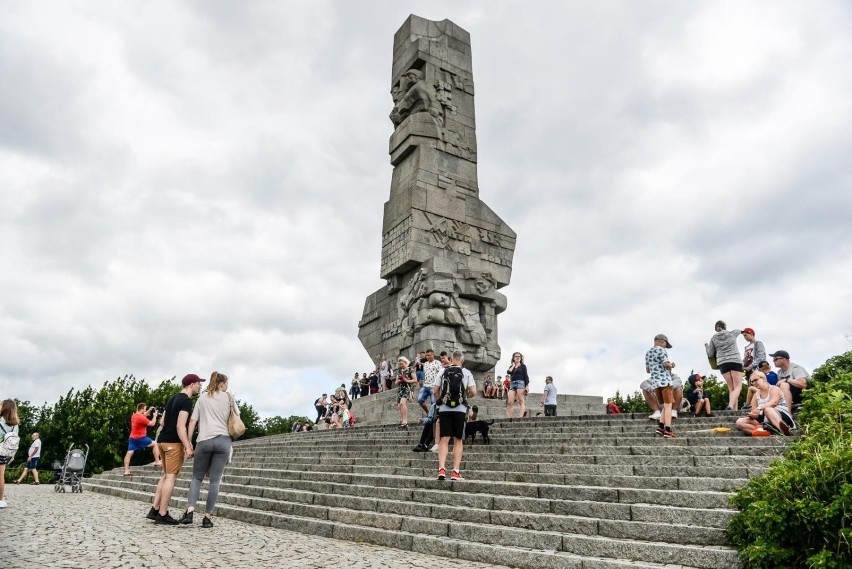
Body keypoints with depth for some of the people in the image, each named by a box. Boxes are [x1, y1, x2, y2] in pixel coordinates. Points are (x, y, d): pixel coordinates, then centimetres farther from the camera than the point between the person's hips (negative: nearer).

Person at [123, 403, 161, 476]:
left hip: (132, 438, 9)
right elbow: (152, 423, -13)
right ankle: (157, 462, 2)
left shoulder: (134, 416, 8)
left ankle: (126, 471, 0)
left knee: (129, 453, 2)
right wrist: (155, 415, 0)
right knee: (154, 444, 3)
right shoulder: (141, 418, -19)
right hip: (140, 438, -8)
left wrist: (149, 410, 20)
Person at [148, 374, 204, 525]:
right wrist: (188, 446, -23)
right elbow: (180, 426, -21)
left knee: (166, 475, 17)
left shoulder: (172, 398, 14)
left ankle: (154, 510, 18)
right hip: (174, 442, -9)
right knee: (171, 477, -4)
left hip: (162, 440, 9)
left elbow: (162, 422, 18)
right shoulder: (186, 401, -13)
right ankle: (162, 515, -1)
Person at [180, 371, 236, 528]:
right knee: (215, 480, 3)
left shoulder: (202, 398, 12)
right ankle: (207, 517, 3)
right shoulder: (228, 397, 9)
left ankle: (190, 511, -3)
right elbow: (237, 417, 13)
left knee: (197, 477, 14)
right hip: (223, 440, -1)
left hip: (204, 441, 1)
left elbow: (192, 422, 7)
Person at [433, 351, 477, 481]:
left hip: (444, 409, 1)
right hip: (460, 409, -1)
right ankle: (455, 471, 3)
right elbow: (473, 392, -3)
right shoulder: (466, 372, 2)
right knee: (458, 440, 7)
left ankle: (441, 469, -9)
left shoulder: (443, 371, 6)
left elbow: (436, 391, 4)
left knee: (444, 440, 3)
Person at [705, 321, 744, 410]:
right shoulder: (732, 333, 8)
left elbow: (710, 354, 10)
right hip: (735, 362, -2)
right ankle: (730, 406, -28)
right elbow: (739, 331, 32)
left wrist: (706, 346, 29)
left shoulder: (714, 338, 7)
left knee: (731, 388, 9)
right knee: (738, 387, -6)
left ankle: (735, 409, 0)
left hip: (723, 363, 2)